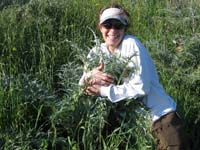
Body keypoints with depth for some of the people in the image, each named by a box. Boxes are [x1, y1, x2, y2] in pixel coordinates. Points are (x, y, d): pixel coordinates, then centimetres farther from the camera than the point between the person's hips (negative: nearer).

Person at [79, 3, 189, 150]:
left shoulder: (131, 44, -14)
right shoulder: (98, 52, 2)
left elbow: (140, 88, -21)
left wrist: (103, 91, -18)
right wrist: (91, 76, -19)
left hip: (160, 115, -5)